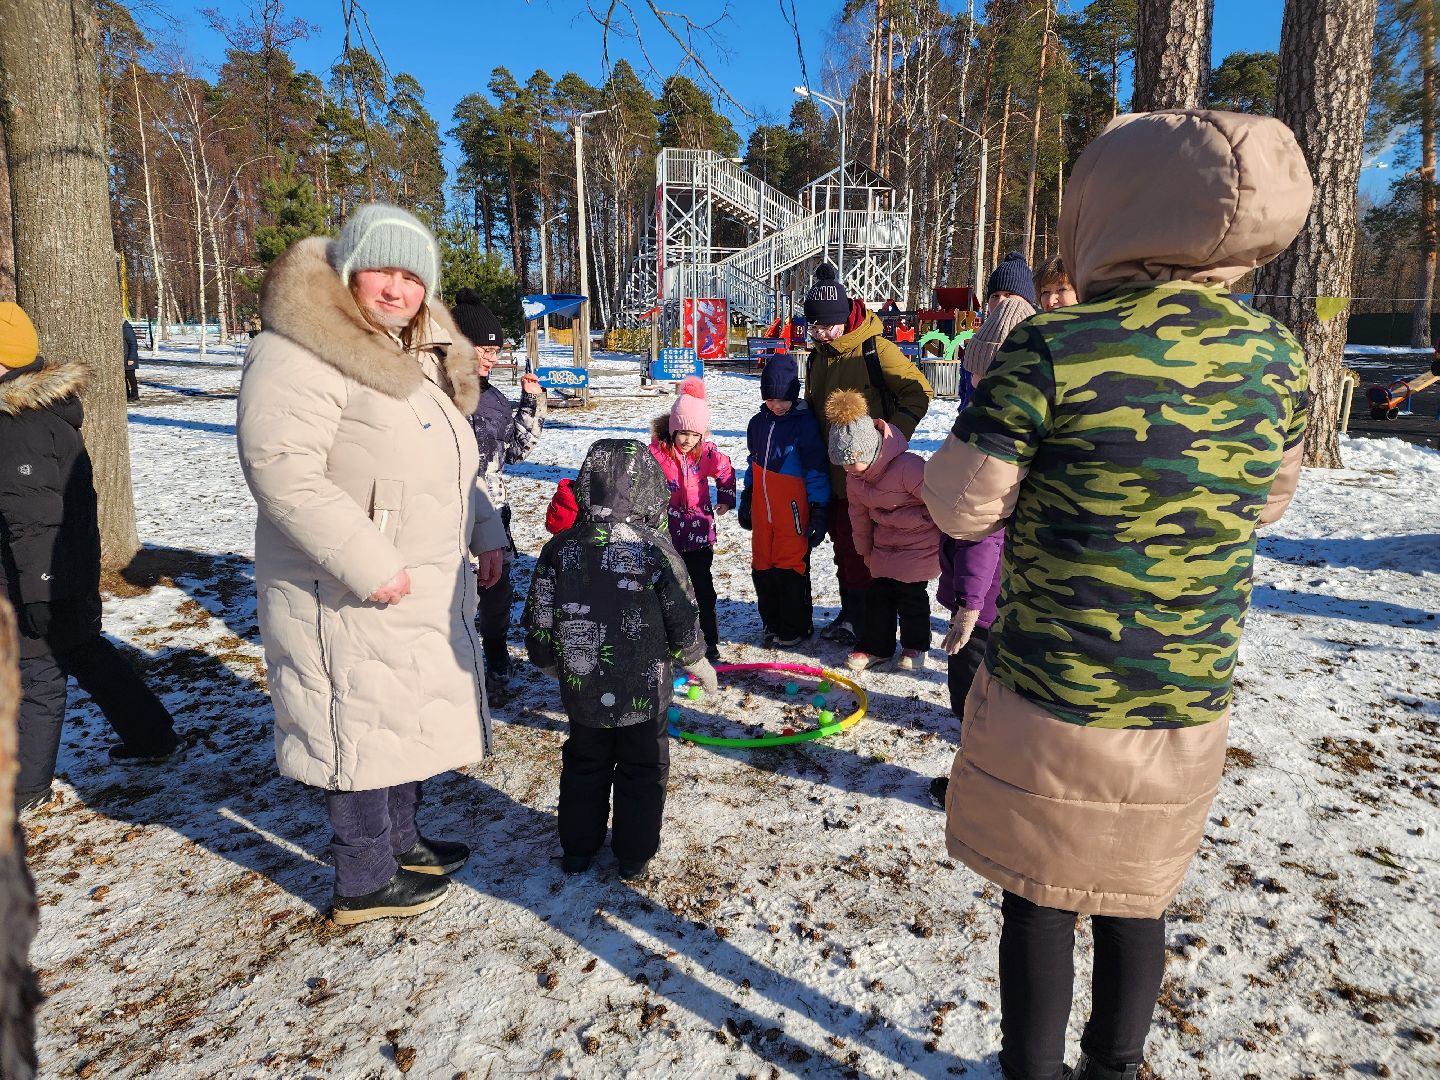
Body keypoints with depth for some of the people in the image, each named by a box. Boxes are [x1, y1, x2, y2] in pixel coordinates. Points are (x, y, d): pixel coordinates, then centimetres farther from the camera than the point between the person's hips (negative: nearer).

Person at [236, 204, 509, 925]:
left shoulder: (424, 355, 13)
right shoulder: (300, 353, -17)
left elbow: (456, 463, 21)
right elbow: (281, 470, -26)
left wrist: (486, 536, 13)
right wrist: (370, 567, -27)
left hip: (429, 585, 9)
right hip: (353, 596, -9)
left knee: (411, 717, 20)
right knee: (363, 727, 3)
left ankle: (400, 840, 40)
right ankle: (365, 884, 22)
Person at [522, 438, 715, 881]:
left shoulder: (560, 548, -9)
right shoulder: (657, 550, -17)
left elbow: (538, 623, -3)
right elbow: (683, 624, -10)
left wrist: (551, 664, 16)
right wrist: (700, 665, 9)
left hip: (582, 691, 3)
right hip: (645, 694, -2)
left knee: (583, 767, 22)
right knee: (642, 772, 16)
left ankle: (578, 849, 34)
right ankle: (634, 857, 27)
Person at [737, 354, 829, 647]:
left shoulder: (804, 423, -10)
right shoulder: (758, 422, 10)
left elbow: (817, 470, -9)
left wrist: (818, 510, -12)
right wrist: (746, 499, 23)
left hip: (793, 510, -6)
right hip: (762, 510, 6)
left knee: (790, 568, -1)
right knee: (762, 567, 11)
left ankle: (796, 628, 16)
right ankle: (772, 623, 28)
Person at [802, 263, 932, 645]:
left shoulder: (875, 350, -14)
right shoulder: (818, 358, 9)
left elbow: (919, 392, -13)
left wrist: (894, 434, -22)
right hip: (833, 473, 8)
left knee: (860, 547, -3)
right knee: (842, 543, 14)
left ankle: (866, 618, 12)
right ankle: (849, 611, 28)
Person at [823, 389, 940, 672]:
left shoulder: (908, 468, -33)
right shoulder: (855, 477, -8)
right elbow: (859, 516, 7)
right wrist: (865, 550, 16)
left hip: (920, 542, -6)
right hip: (885, 542, 7)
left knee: (910, 593, 1)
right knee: (878, 592, 8)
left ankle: (915, 646, 22)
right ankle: (874, 646, 21)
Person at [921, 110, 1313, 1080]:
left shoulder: (1050, 349, -19)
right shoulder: (1275, 354, -3)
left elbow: (965, 506, -12)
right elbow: (1268, 502, 11)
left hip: (1052, 705, -4)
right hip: (1192, 707, 5)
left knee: (1040, 900, 15)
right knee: (1139, 898, 23)